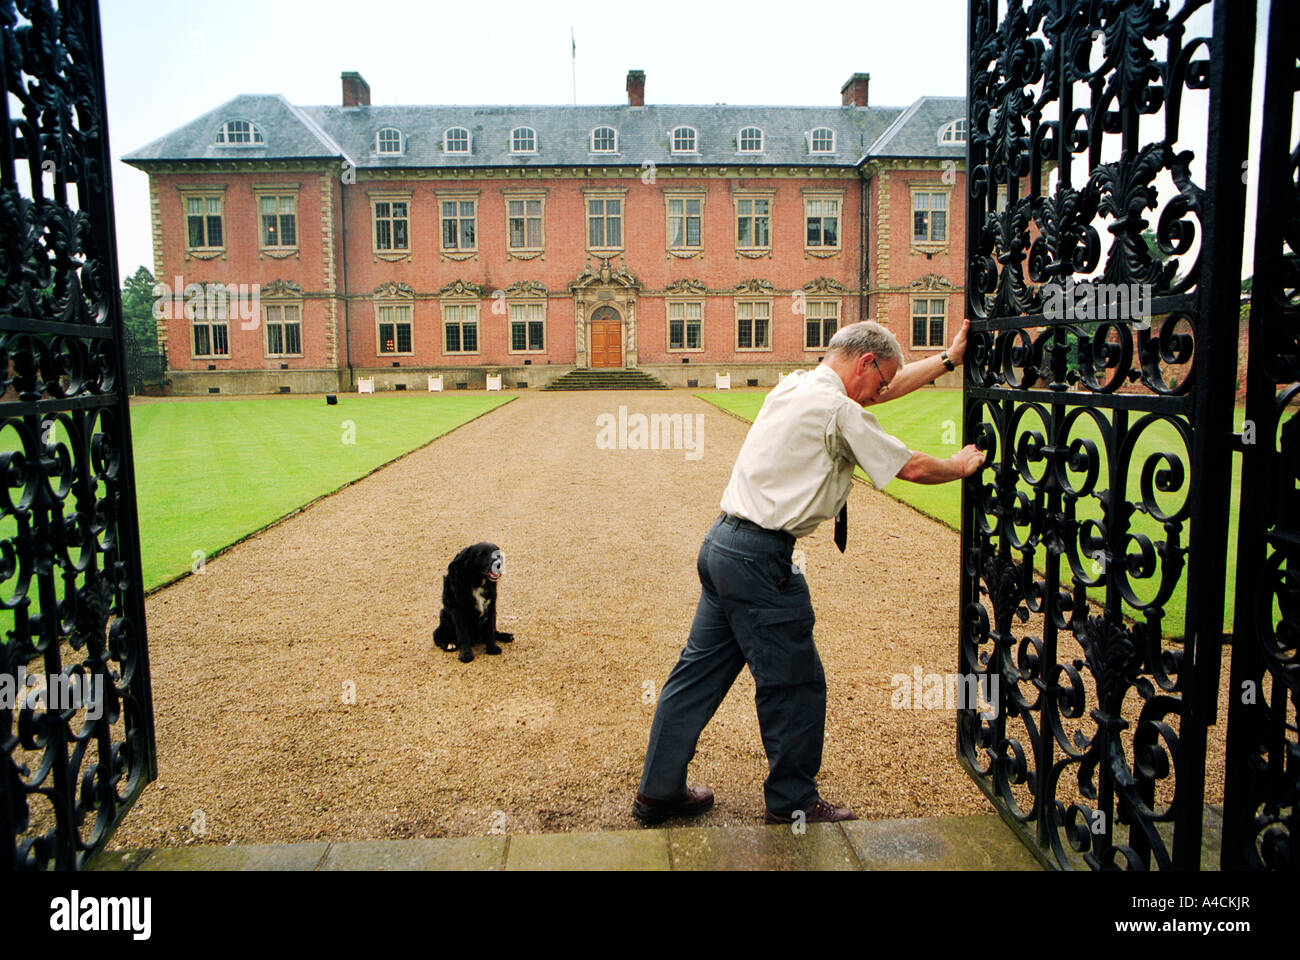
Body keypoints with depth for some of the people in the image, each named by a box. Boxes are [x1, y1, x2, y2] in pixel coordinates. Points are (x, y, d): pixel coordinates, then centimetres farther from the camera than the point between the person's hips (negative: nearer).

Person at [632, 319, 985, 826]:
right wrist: (960, 466, 18)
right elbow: (910, 466, -2)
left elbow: (887, 387, 27)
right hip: (760, 560, -10)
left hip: (721, 543, 10)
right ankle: (793, 804, 24)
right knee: (794, 686, 6)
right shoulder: (838, 410, -12)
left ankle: (658, 791, 27)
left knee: (700, 670, 16)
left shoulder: (794, 385, 15)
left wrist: (948, 358, 33)